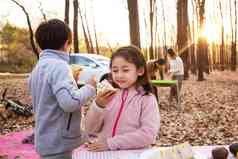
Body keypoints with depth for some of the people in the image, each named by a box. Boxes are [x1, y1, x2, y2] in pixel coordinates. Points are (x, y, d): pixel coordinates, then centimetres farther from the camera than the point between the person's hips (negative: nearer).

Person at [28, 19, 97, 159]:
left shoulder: (38, 68, 8)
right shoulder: (59, 66, -19)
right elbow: (69, 102, -30)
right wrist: (90, 87, -15)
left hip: (47, 140, 9)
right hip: (58, 142, -9)